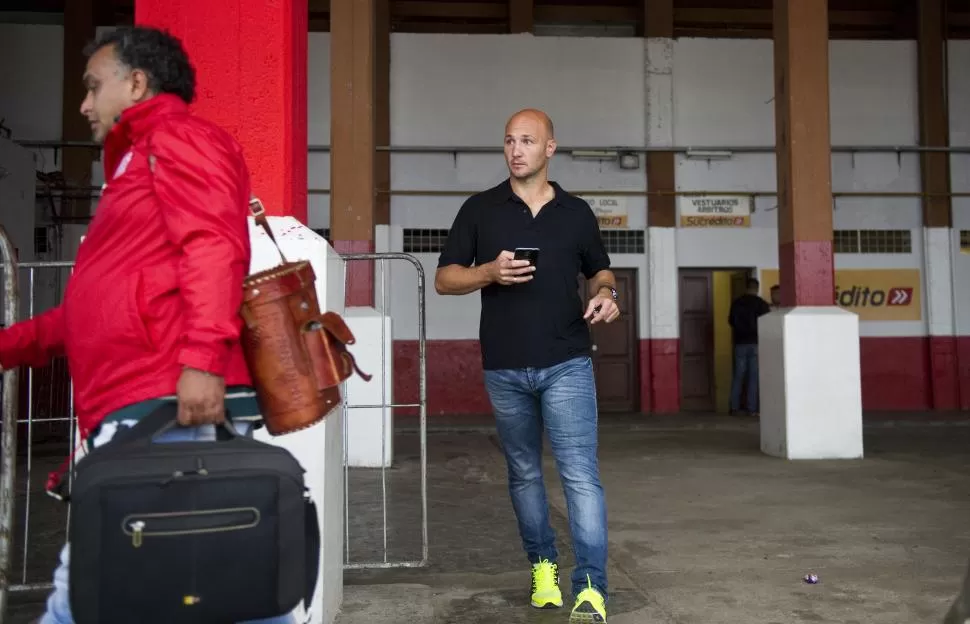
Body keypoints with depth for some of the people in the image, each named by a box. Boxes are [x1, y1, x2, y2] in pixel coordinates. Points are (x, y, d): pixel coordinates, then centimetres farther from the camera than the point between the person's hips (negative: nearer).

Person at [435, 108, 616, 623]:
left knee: (580, 474, -9)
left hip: (566, 364, -1)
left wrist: (606, 295, -3)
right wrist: (489, 272, -15)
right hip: (504, 368, 1)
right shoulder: (480, 209, 5)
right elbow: (444, 279, 4)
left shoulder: (576, 212, 8)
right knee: (524, 473, 13)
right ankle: (543, 564, 30)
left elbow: (599, 271, 20)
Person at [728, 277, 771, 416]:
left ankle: (734, 407, 10)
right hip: (755, 343, -3)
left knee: (738, 375, 9)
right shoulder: (761, 303, -7)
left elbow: (730, 321, 12)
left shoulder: (736, 303, 3)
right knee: (753, 376, 0)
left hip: (740, 343, 3)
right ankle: (752, 409, -1)